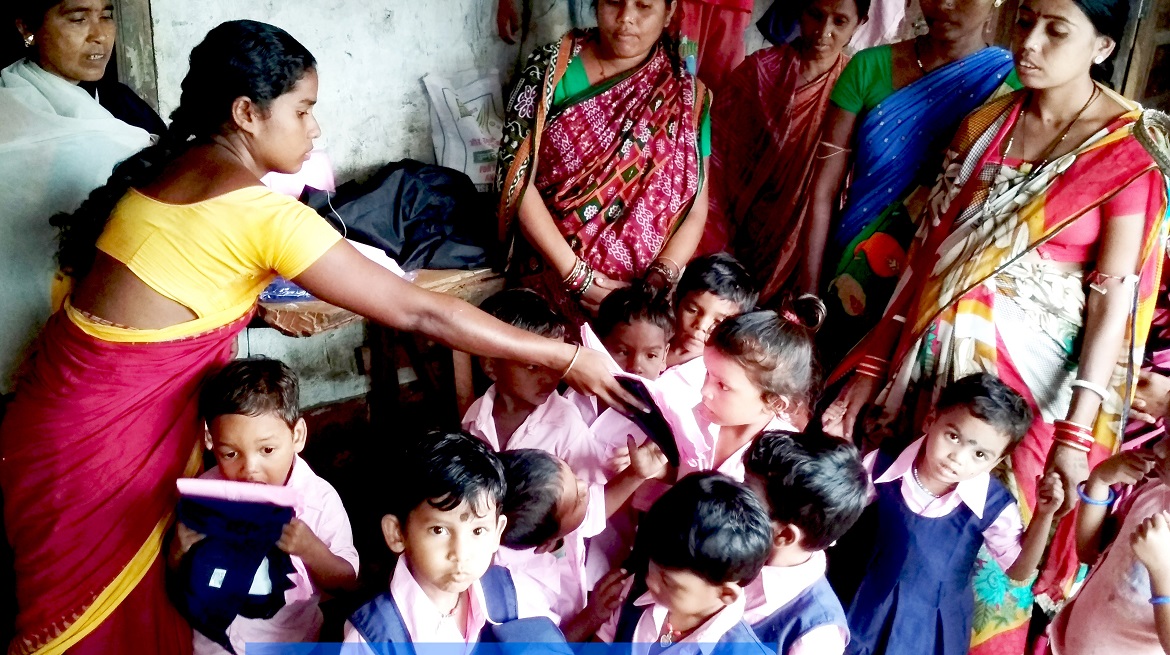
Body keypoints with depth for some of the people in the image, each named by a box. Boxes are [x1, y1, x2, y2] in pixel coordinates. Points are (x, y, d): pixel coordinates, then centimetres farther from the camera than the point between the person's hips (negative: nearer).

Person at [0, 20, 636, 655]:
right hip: (112, 429, -8)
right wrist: (567, 358, -17)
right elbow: (419, 311, -22)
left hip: (73, 392, 8)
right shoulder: (264, 214, -22)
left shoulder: (170, 162, 3)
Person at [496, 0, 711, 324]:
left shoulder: (688, 97, 5)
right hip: (550, 277, -1)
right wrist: (577, 276, -13)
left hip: (641, 293, 2)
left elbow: (695, 211, 5)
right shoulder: (552, 66, -1)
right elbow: (517, 176, -7)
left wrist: (658, 281, -12)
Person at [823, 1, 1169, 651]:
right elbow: (930, 248, 5)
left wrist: (1078, 432, -14)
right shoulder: (982, 123, 5)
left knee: (983, 543, 7)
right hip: (931, 352, 4)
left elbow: (1113, 300, -9)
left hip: (1025, 373, -4)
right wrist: (871, 365, 3)